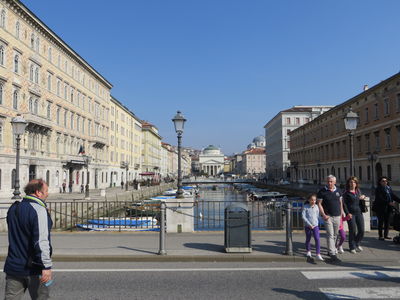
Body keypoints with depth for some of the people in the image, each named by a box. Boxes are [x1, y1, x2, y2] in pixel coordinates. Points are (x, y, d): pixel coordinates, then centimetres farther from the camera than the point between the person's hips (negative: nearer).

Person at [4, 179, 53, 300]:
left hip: (13, 266, 7)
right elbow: (41, 241, -25)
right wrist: (46, 266, -24)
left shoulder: (13, 209, 9)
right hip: (33, 267, -7)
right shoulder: (39, 210, -18)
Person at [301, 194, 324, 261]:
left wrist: (314, 225, 0)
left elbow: (317, 216, 9)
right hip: (307, 226, -1)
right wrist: (309, 224, -15)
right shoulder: (305, 207, -7)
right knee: (308, 239, 12)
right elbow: (303, 216, -11)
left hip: (315, 226, 1)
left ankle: (318, 254, -7)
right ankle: (308, 251, 33)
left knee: (317, 239, -10)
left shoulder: (316, 207, 2)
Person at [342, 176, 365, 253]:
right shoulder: (346, 193, -4)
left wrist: (362, 198, 2)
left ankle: (357, 244, 30)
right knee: (352, 231, 0)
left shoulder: (358, 191, 11)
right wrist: (347, 213, -14)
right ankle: (352, 247, 15)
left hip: (359, 213, 5)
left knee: (361, 230, 6)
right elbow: (344, 204, -6)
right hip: (351, 214, -5)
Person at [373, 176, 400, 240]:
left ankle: (386, 235, 18)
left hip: (388, 208, 6)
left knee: (387, 221, 9)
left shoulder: (389, 188, 14)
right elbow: (380, 199, -17)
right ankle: (380, 236, 5)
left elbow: (393, 196, 13)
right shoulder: (378, 189, -7)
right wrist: (388, 203, -24)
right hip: (380, 208, -6)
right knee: (381, 222, -1)